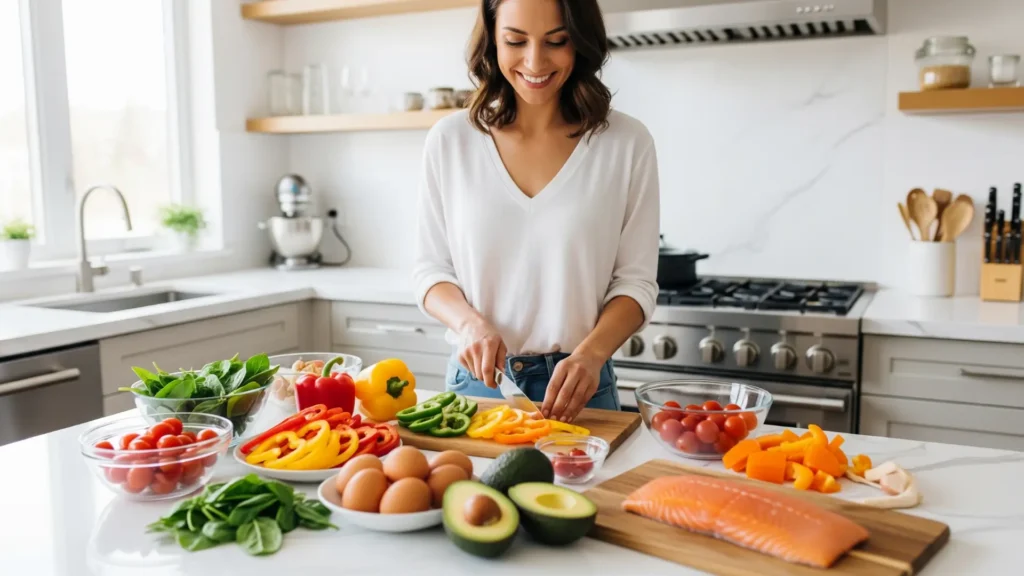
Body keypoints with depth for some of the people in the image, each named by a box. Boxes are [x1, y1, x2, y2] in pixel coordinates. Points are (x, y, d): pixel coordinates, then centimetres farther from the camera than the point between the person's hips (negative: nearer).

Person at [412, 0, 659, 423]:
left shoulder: (626, 143, -7)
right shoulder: (450, 140, -3)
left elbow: (636, 280, -5)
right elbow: (430, 269, 2)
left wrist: (591, 353, -22)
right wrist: (470, 323, -17)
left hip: (576, 386, -1)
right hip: (476, 378, 2)